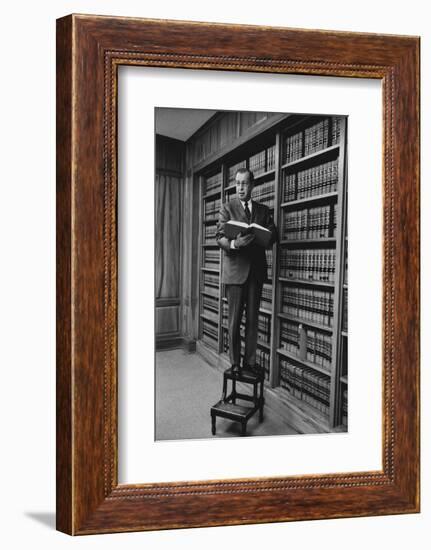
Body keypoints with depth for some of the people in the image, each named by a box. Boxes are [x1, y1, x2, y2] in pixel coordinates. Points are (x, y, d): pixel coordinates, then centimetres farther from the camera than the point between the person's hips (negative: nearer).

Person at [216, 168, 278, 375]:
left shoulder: (263, 210, 14)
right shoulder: (227, 208, 4)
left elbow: (273, 234, 9)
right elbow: (219, 237, -4)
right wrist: (233, 244, -25)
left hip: (256, 269, 3)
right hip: (235, 269, -3)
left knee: (253, 319, 6)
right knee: (234, 319, 1)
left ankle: (250, 361, 17)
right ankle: (235, 363, 11)